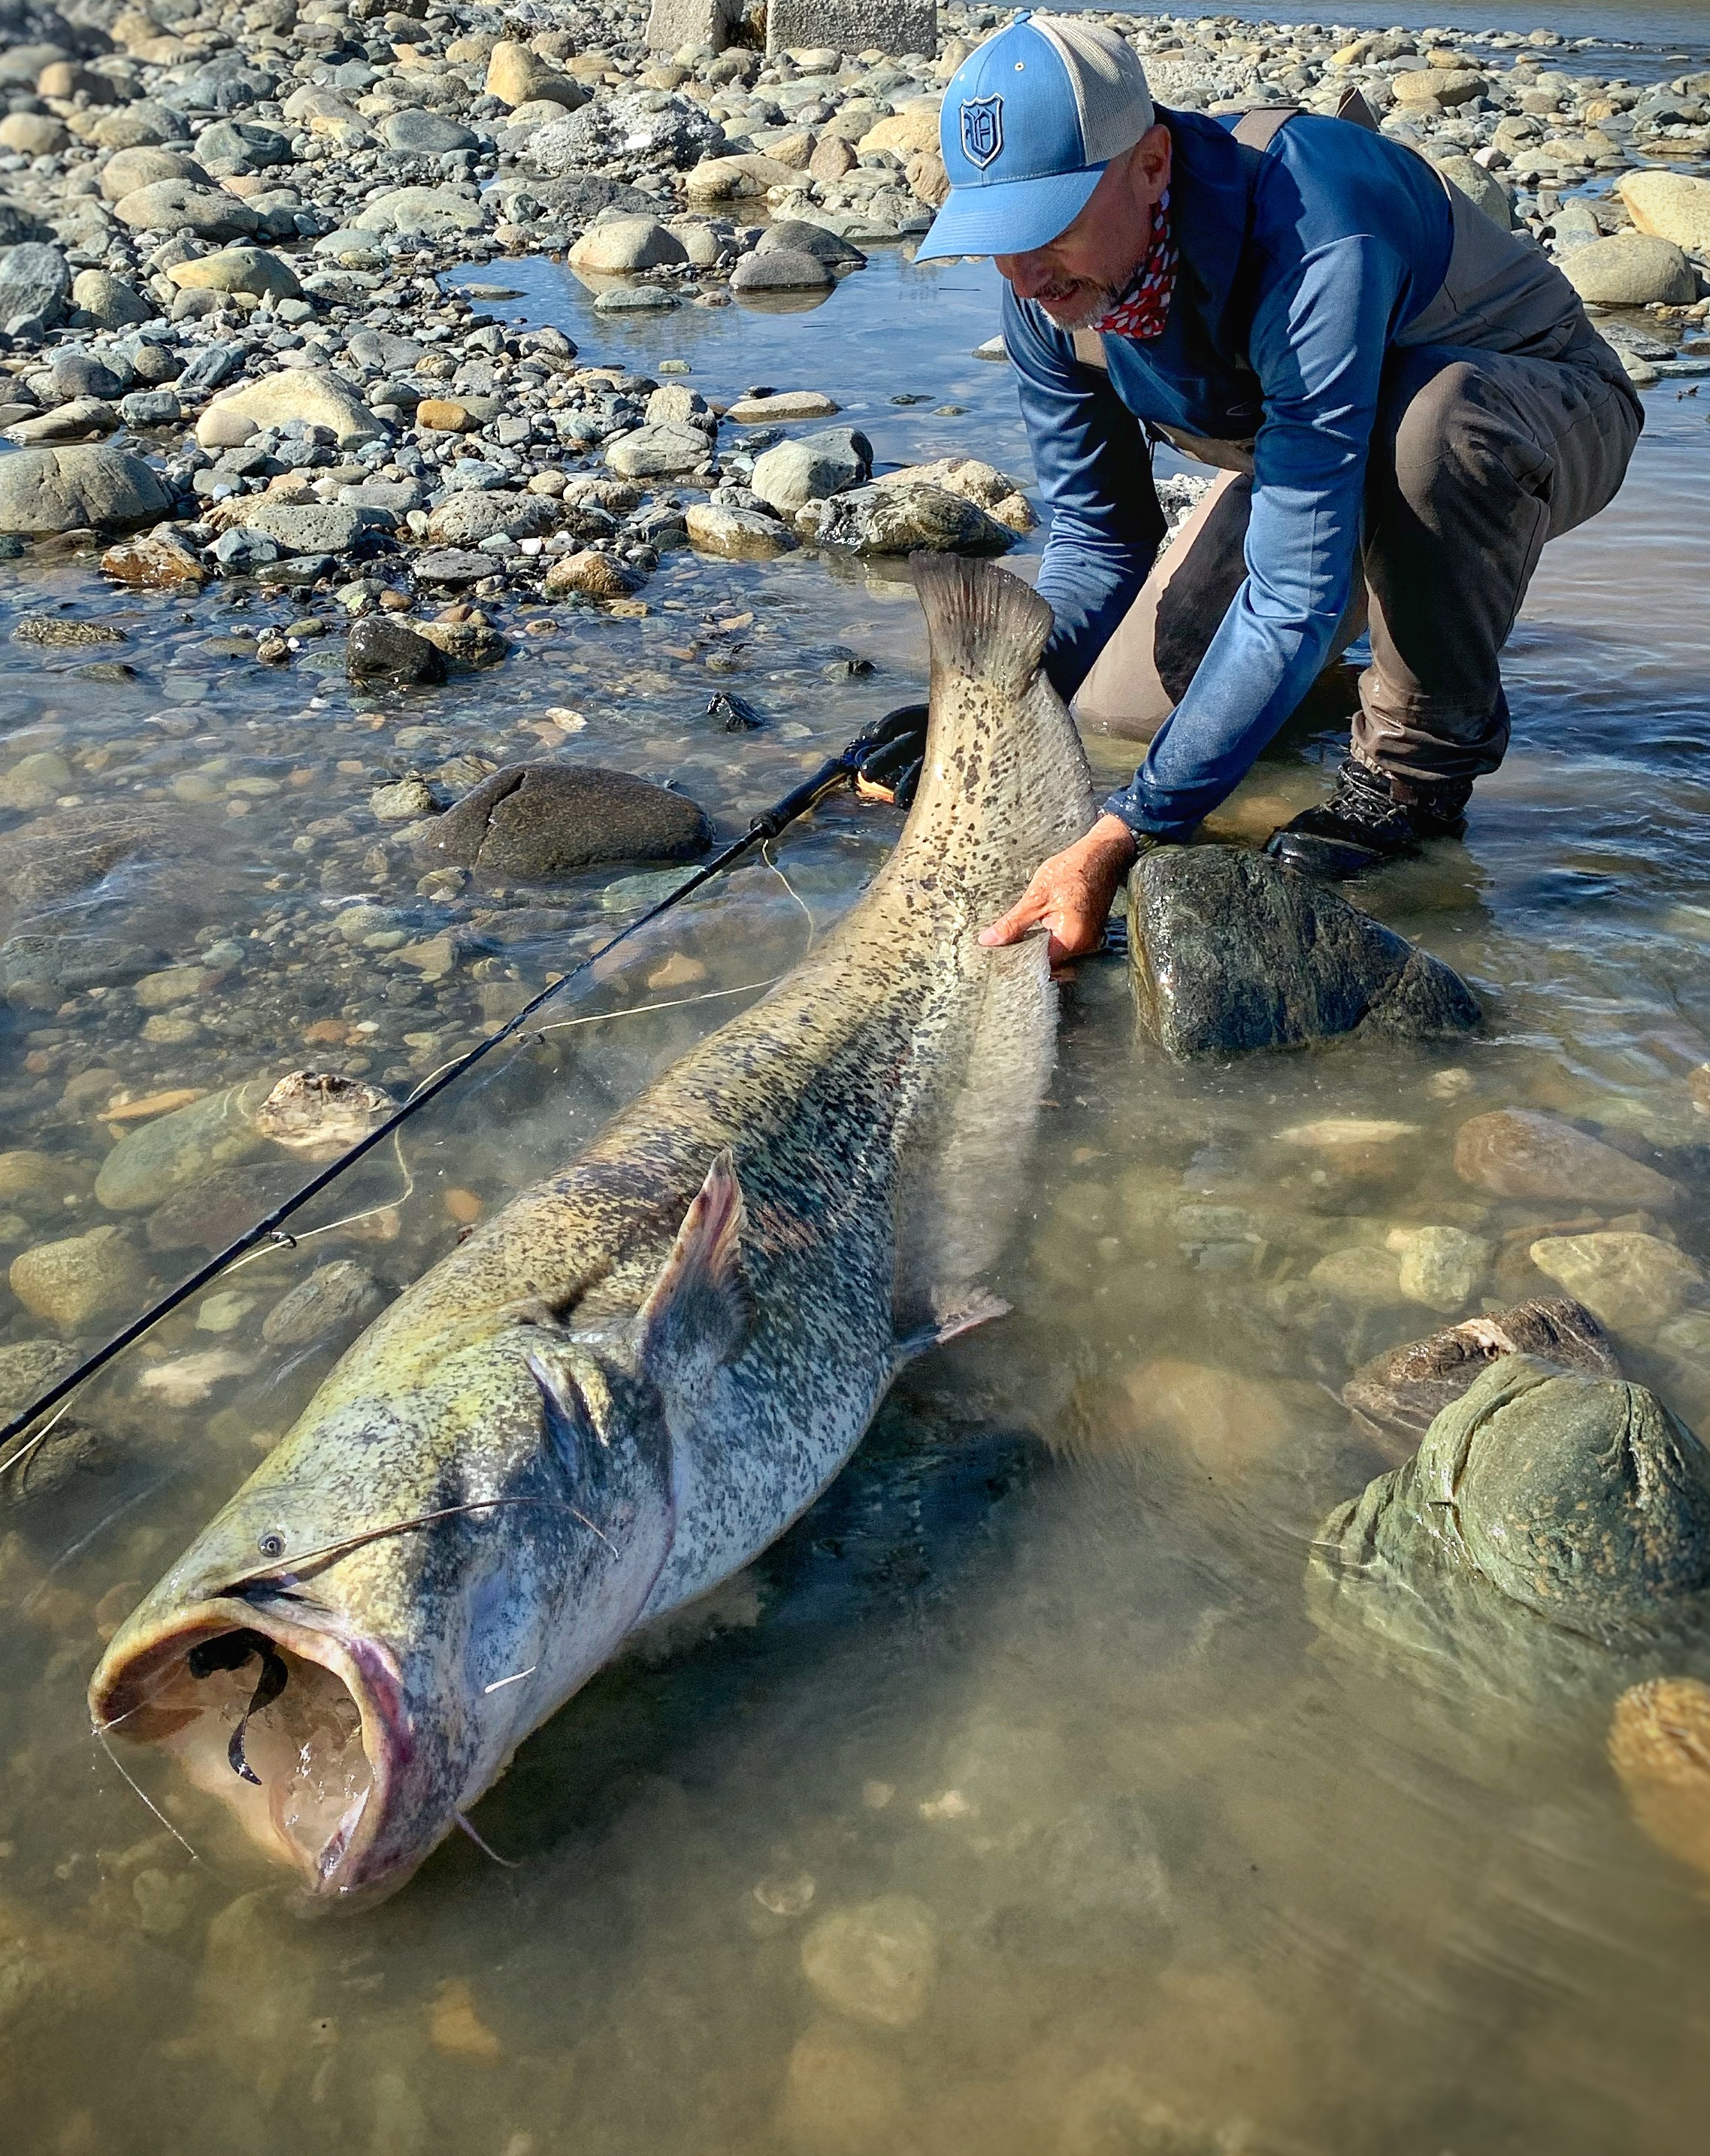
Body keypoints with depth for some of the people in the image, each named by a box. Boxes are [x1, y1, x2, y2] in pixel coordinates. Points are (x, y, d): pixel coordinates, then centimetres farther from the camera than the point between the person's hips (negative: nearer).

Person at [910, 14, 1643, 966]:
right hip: (1316, 439, 6)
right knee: (1141, 690, -3)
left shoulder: (1314, 243, -40)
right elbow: (1097, 539, -8)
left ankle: (1423, 760, -17)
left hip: (1547, 405, -6)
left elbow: (1297, 591, -44)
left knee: (1427, 420, -41)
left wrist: (1127, 836, -49)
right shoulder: (1049, 288, -18)